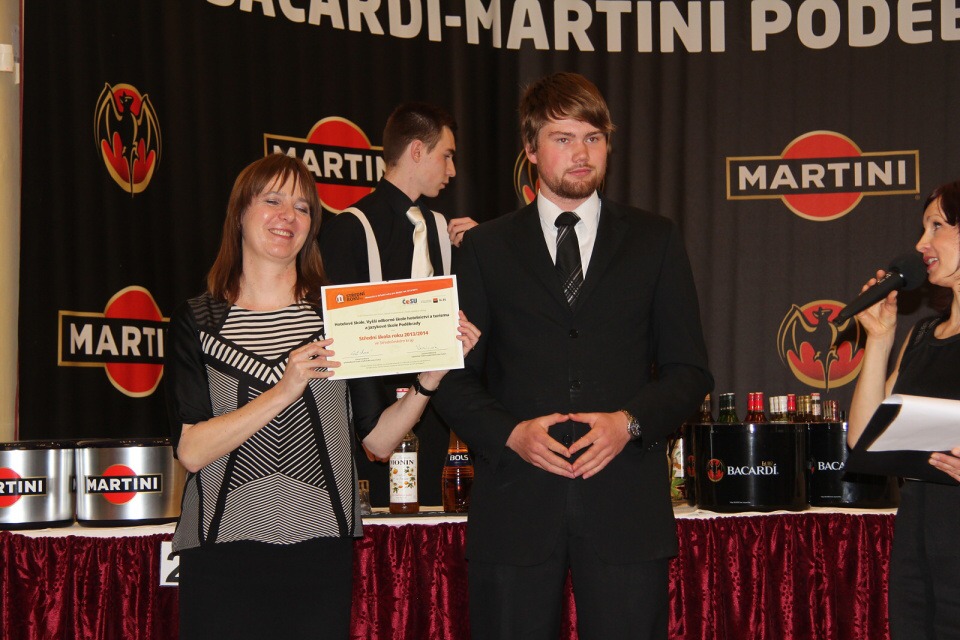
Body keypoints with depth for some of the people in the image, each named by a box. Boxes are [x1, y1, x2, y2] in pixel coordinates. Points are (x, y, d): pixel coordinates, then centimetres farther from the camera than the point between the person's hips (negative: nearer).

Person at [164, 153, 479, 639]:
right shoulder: (197, 321, 3)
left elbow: (379, 439, 6)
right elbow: (191, 450, -8)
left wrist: (430, 376, -7)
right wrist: (284, 391, -16)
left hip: (320, 554, 2)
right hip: (222, 557, -1)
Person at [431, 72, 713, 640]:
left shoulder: (656, 241, 12)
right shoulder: (486, 247, 11)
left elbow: (690, 371, 10)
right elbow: (454, 375, 9)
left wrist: (630, 422, -8)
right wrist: (509, 433, -9)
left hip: (626, 507, 0)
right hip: (515, 506, 0)